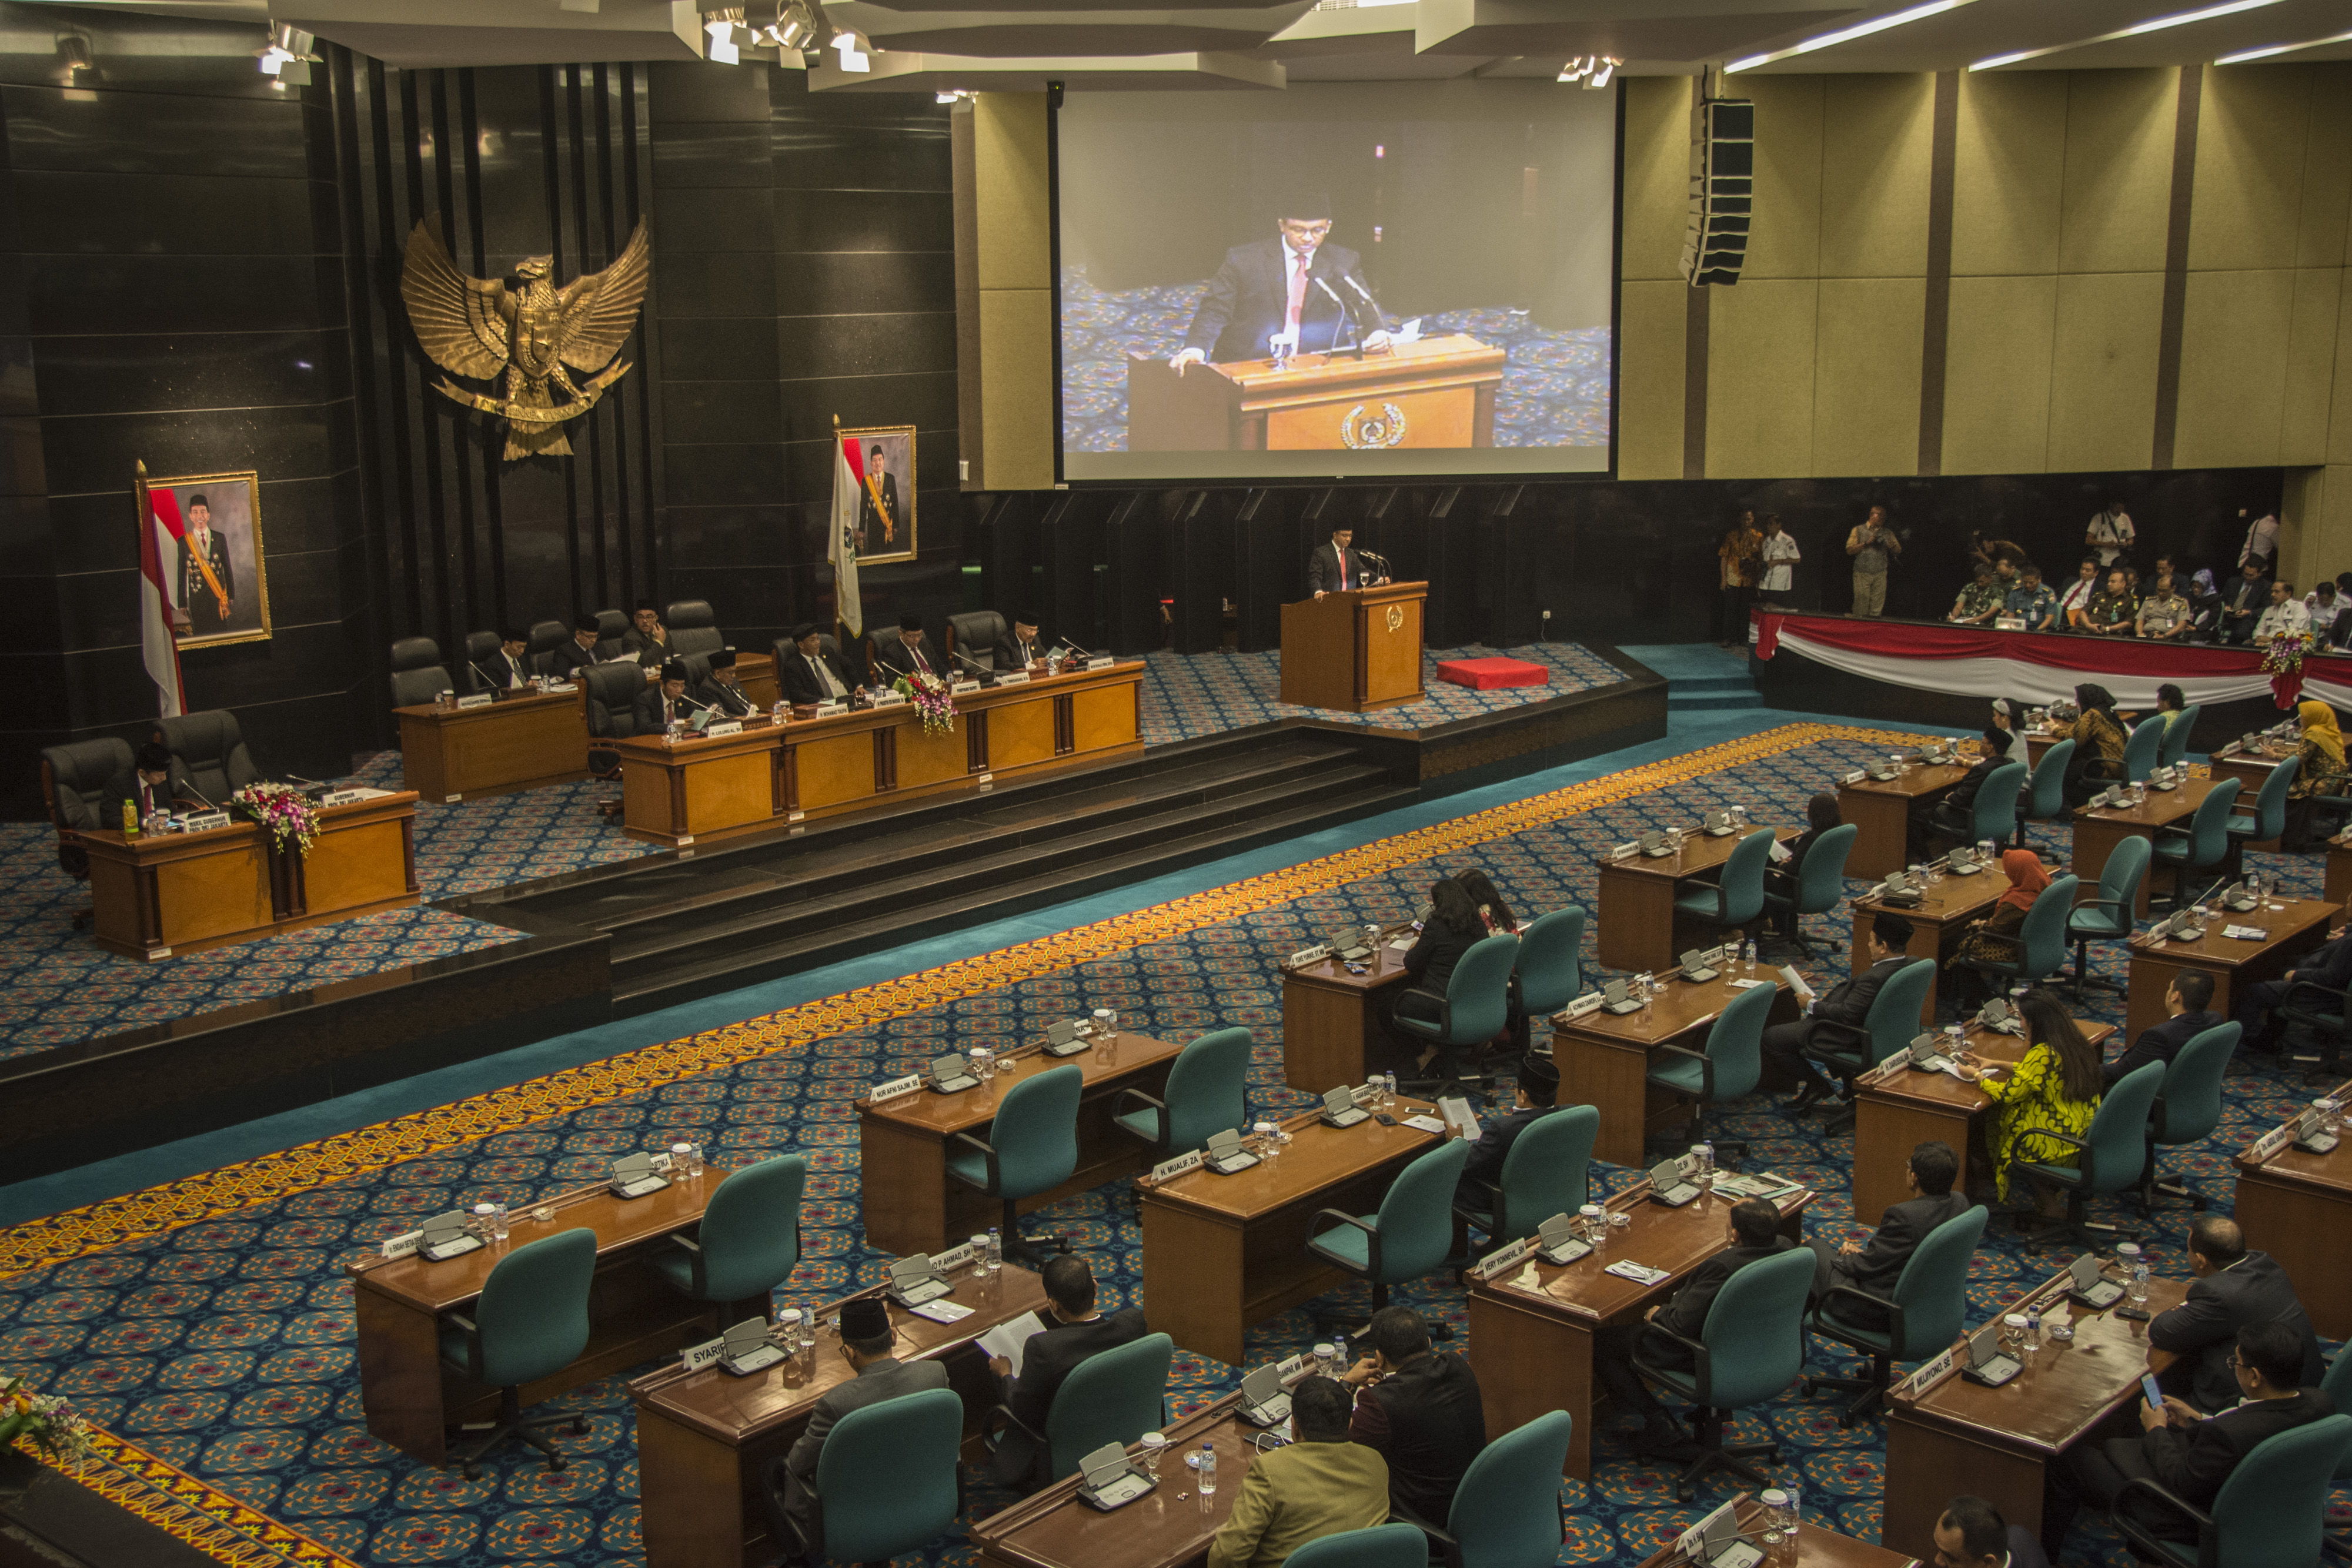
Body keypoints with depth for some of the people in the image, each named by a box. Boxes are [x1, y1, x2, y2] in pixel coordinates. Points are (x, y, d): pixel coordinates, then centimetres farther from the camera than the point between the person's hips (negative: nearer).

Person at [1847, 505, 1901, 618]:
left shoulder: (1887, 532, 14)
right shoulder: (1859, 530, 5)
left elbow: (1899, 551, 12)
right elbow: (1849, 550, -4)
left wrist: (1892, 545, -10)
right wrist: (1867, 543, -12)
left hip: (1880, 575, 3)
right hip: (1862, 574, -3)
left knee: (1878, 604, 1)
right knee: (1861, 606, -6)